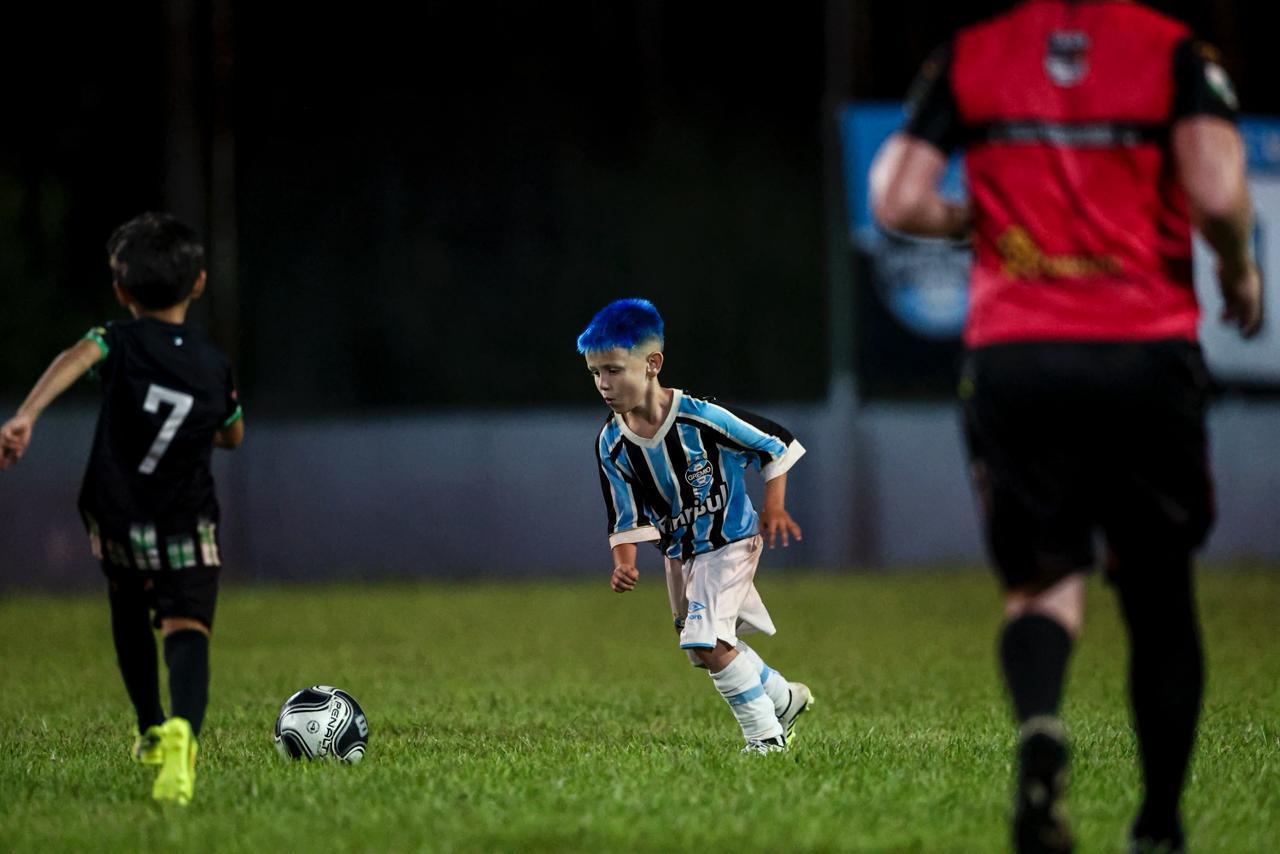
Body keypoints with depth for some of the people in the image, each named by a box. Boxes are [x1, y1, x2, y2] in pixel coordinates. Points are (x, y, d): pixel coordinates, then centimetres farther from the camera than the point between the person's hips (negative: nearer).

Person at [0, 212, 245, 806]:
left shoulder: (123, 341, -6)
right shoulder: (214, 364, 4)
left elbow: (76, 359, -30)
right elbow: (234, 436, 21)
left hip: (119, 518, 0)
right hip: (189, 523, 0)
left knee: (130, 619, 26)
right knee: (186, 628, -13)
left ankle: (152, 732, 37)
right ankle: (182, 729, -43)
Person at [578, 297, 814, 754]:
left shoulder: (699, 417, -25)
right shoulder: (611, 443, -10)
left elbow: (776, 444, -12)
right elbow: (627, 516, 0)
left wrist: (774, 506, -16)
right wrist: (624, 562, -16)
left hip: (730, 541, -7)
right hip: (679, 553, 7)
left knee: (708, 642, -19)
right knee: (704, 648, 16)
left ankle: (766, 734, -4)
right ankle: (784, 698, 39)